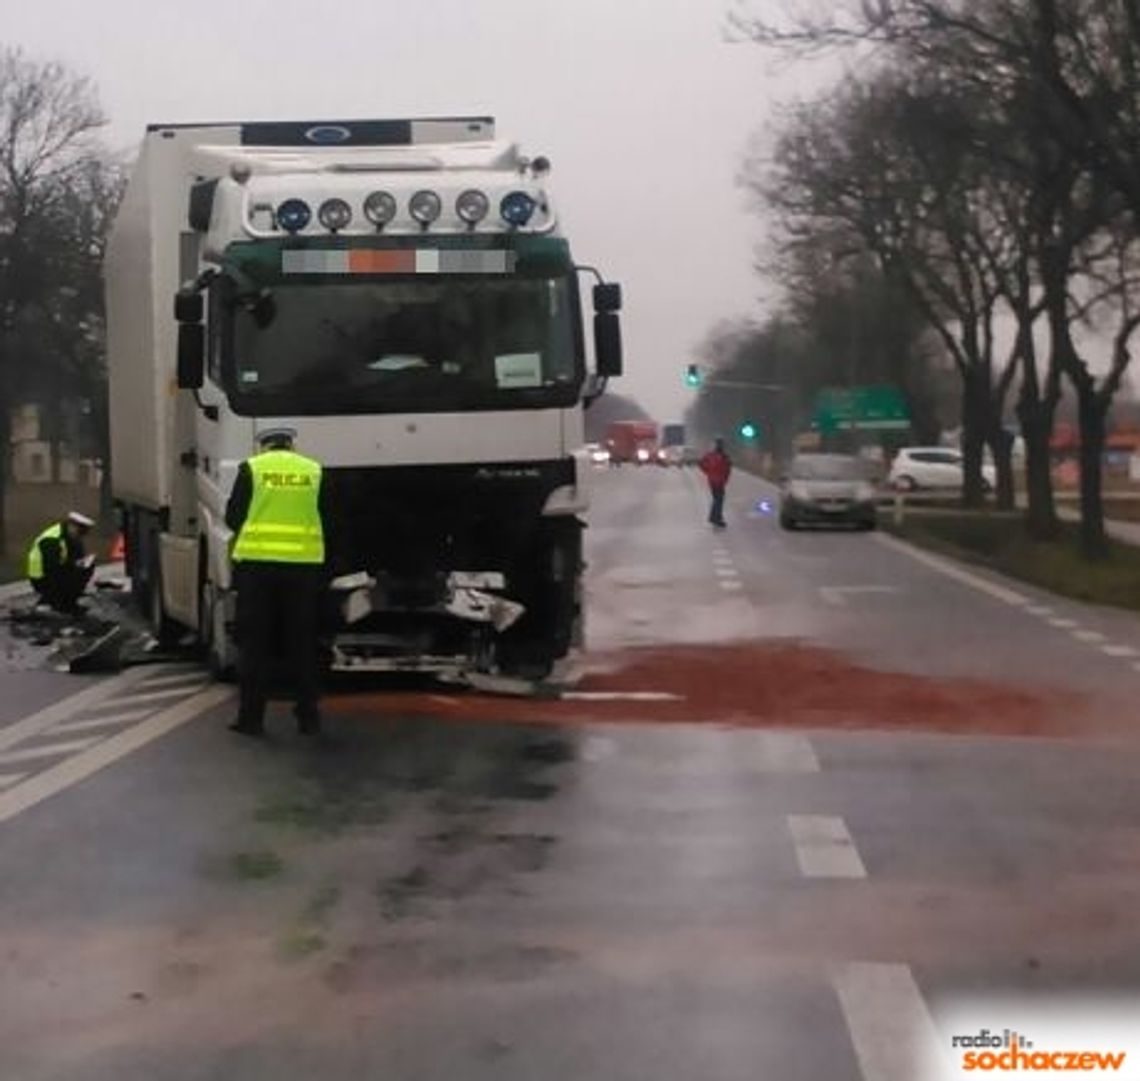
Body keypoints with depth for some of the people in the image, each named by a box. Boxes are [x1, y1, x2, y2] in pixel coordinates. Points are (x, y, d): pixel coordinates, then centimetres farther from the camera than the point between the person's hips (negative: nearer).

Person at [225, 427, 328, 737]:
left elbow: (233, 517, 3)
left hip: (257, 562, -1)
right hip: (304, 565, 2)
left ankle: (251, 717, 5)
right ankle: (308, 716, 11)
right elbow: (326, 520, 9)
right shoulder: (314, 471, 6)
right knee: (302, 645, 9)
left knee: (255, 644, 5)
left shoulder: (251, 468, 1)